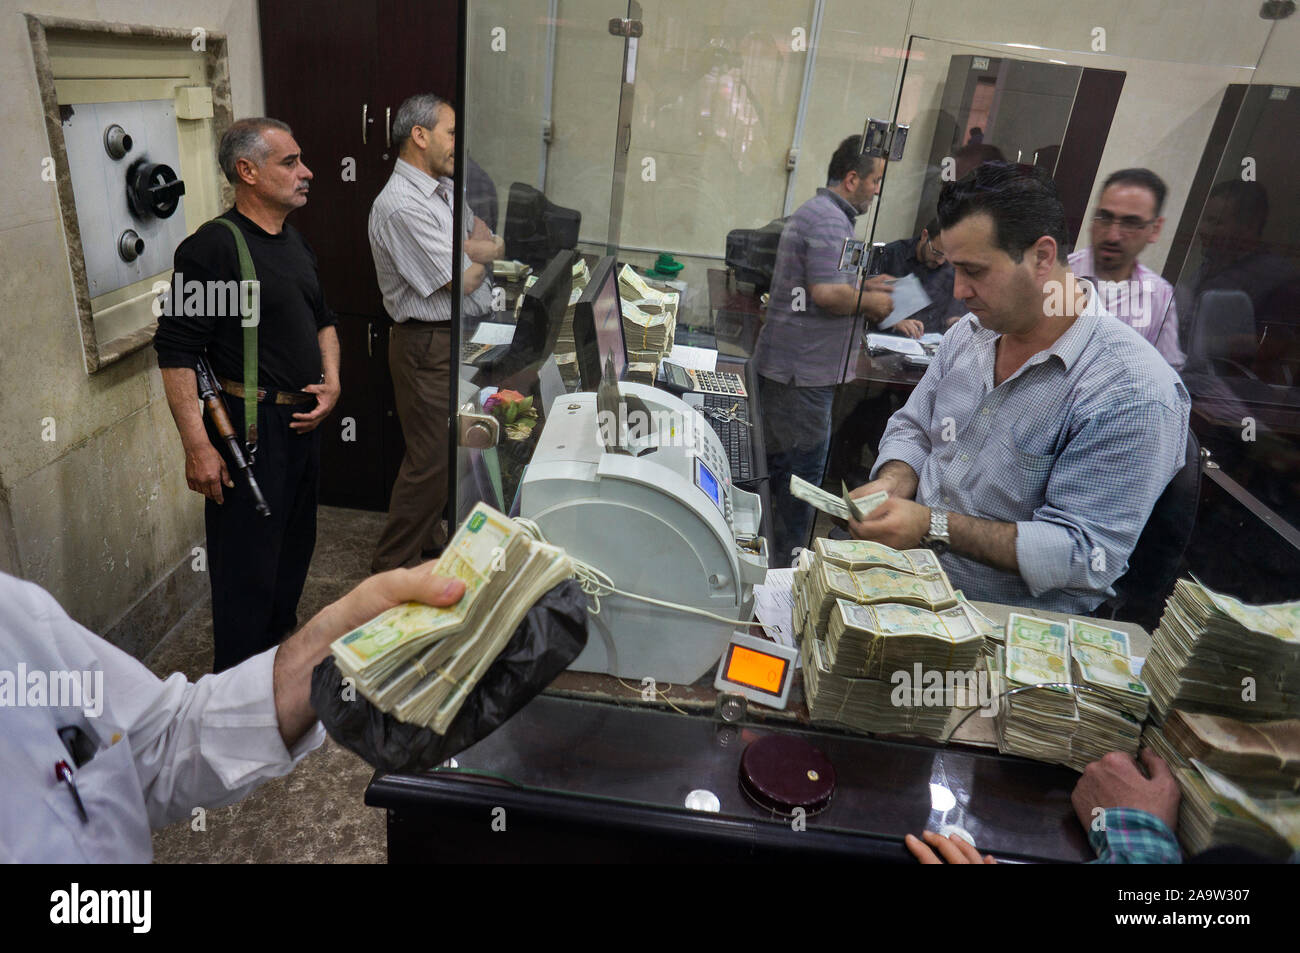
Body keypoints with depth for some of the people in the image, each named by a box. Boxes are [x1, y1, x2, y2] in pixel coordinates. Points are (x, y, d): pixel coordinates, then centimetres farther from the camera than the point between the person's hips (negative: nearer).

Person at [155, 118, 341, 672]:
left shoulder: (295, 243, 13)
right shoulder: (211, 247, -14)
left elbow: (323, 319, 24)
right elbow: (176, 351, -17)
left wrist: (332, 382, 6)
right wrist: (197, 445, -21)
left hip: (304, 420, 8)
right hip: (248, 427, -8)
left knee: (295, 545, 21)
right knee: (247, 563, 0)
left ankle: (284, 643, 42)